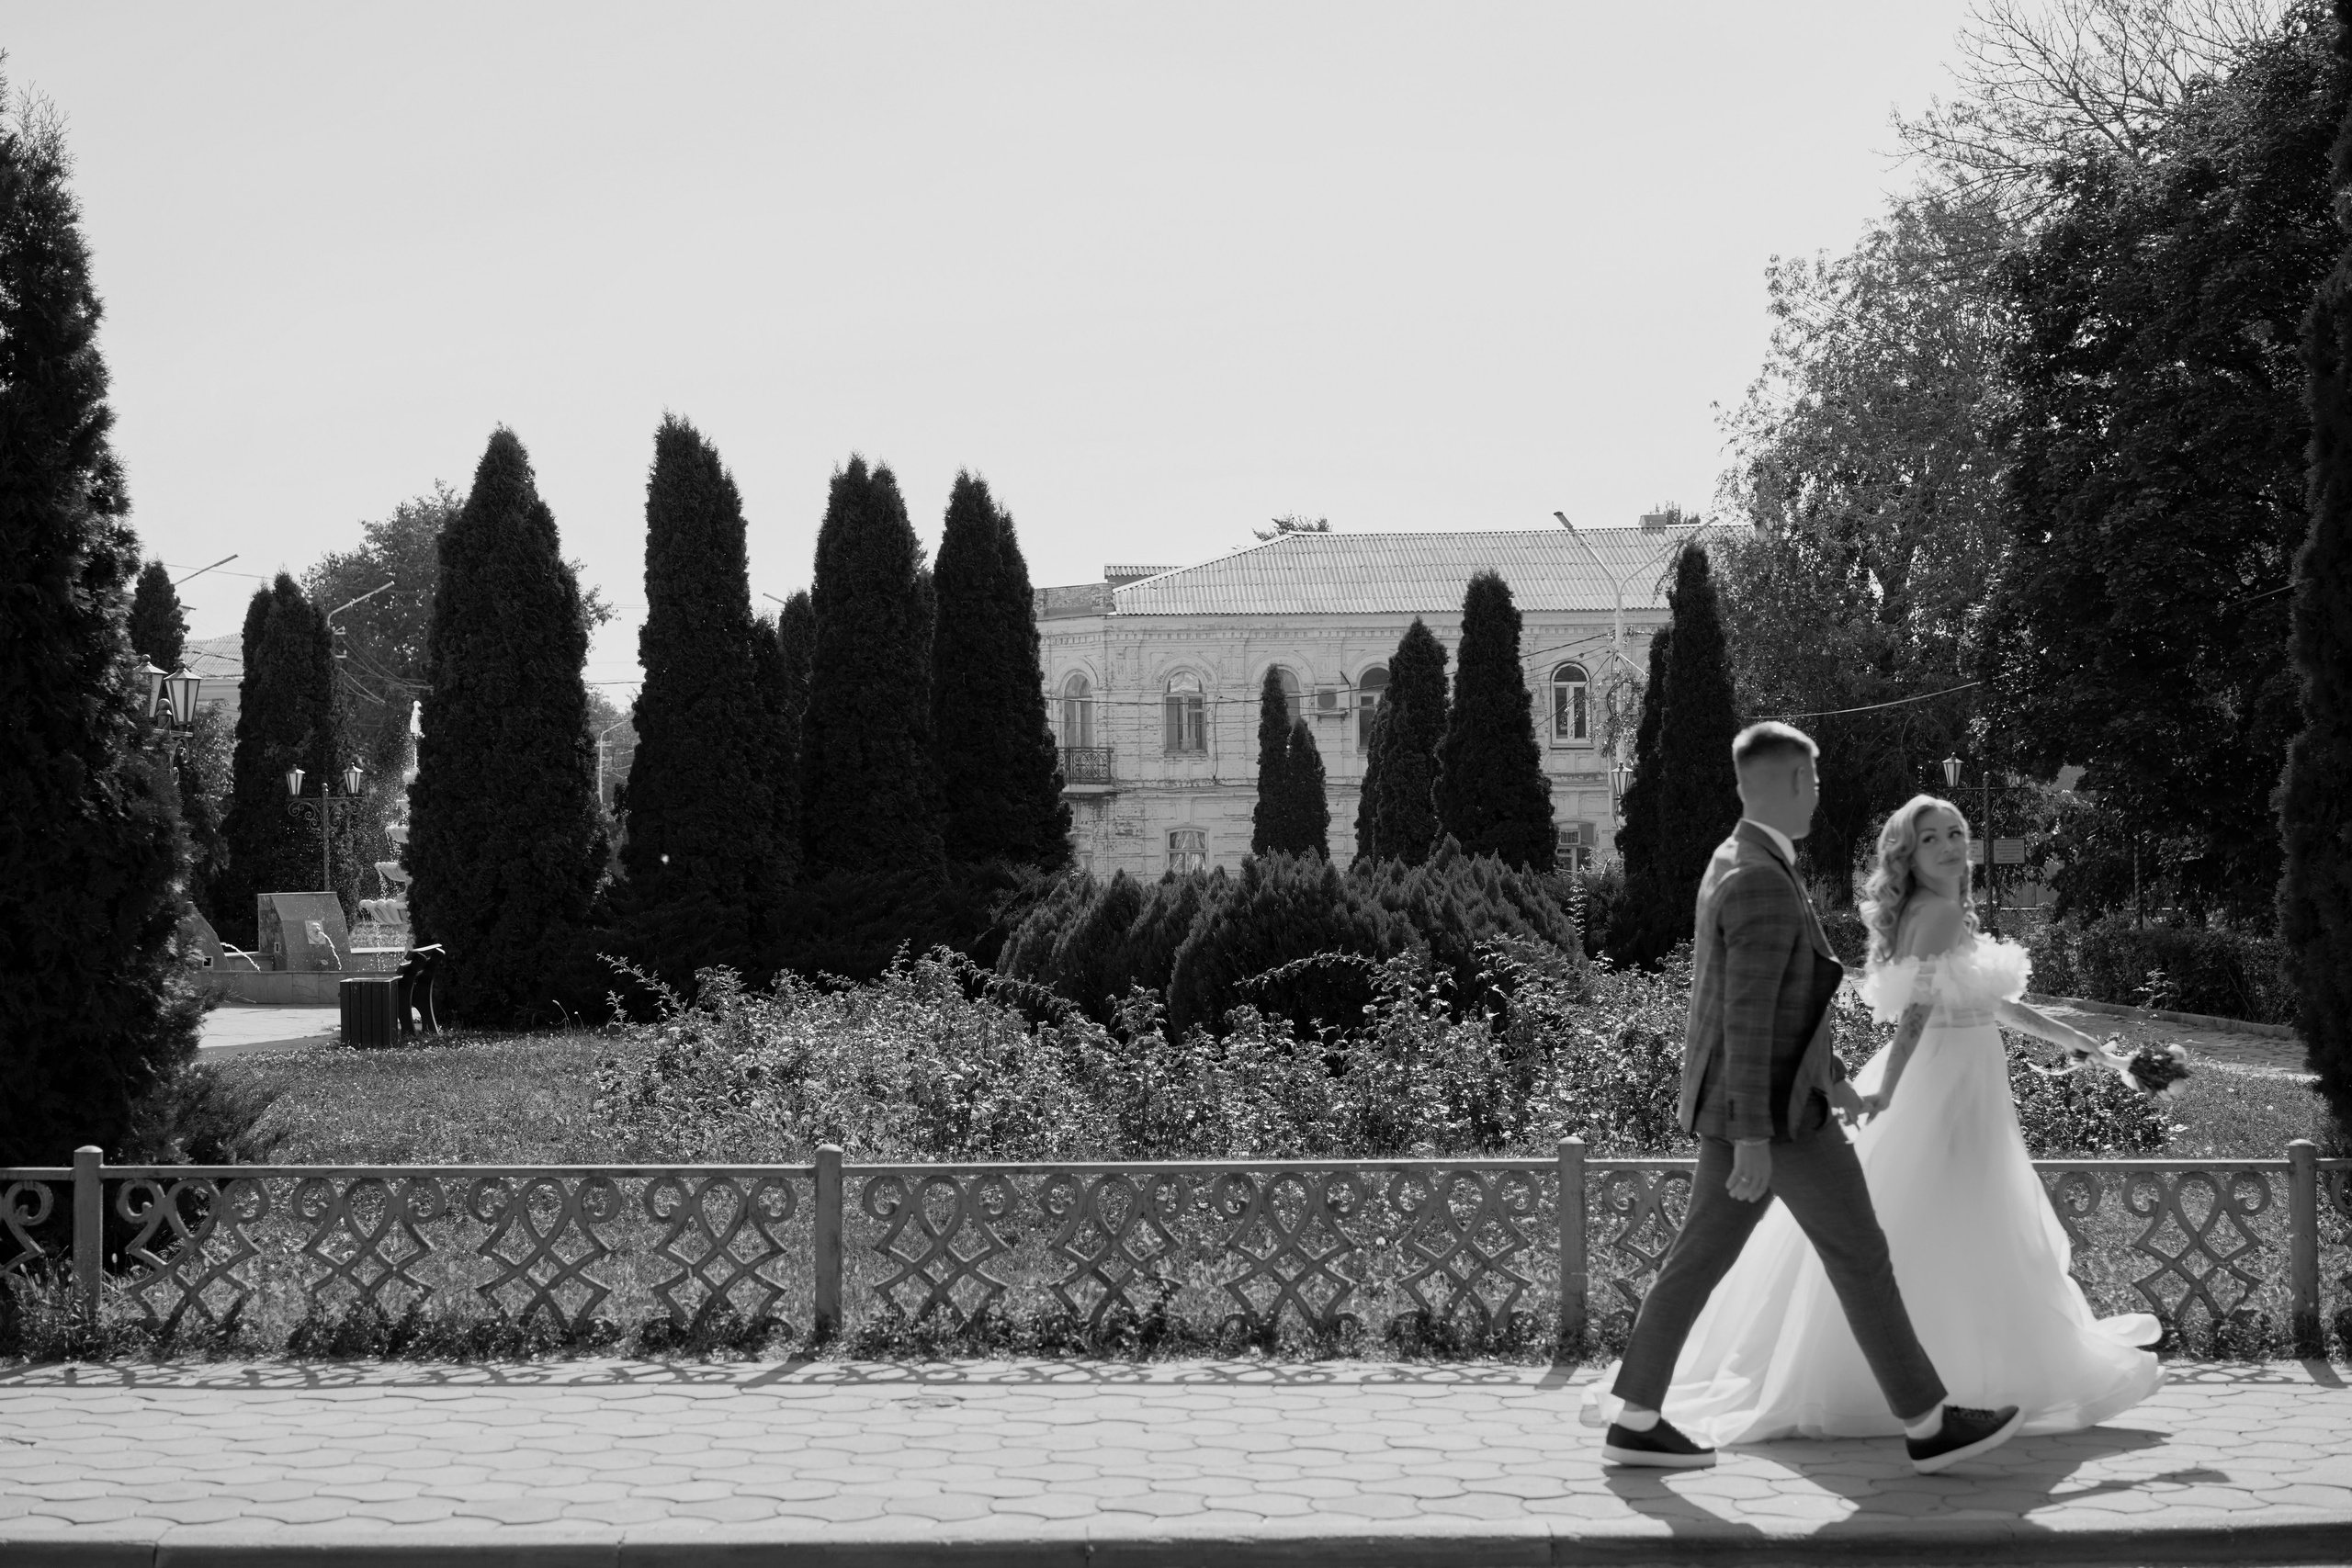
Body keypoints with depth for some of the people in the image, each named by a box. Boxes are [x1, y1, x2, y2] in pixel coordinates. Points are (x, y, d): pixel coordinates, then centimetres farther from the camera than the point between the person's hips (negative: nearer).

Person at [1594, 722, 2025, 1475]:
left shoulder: (1737, 865, 12)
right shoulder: (1763, 884, -22)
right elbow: (1746, 1018, -25)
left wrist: (1830, 1073, 27)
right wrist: (1754, 1140, -25)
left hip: (1738, 1101, 10)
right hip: (1773, 1108, -10)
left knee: (1701, 1258, 10)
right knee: (1859, 1255, 0)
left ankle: (1635, 1420, 10)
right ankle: (1927, 1423, 9)